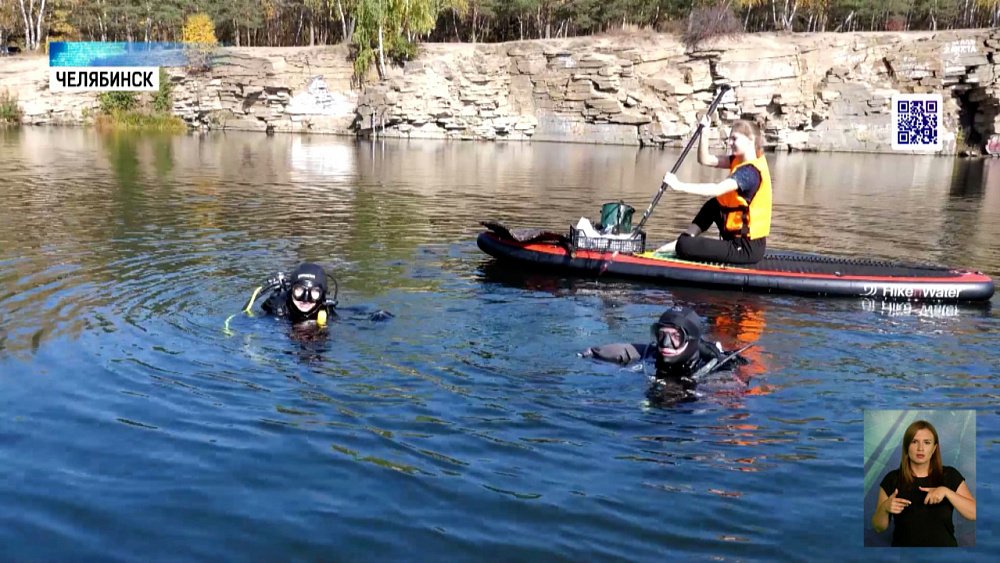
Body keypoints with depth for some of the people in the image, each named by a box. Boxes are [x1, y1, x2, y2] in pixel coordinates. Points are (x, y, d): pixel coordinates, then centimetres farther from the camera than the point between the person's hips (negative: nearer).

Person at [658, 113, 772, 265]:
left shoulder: (751, 171, -21)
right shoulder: (741, 160, 8)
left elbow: (717, 190, -34)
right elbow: (705, 160, 5)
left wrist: (679, 186, -37)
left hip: (747, 248, -10)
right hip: (740, 236, 10)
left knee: (685, 246, -19)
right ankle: (685, 238, 15)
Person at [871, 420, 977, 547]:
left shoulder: (950, 475, -2)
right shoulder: (892, 479, -4)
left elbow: (974, 513, -10)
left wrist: (946, 491, -22)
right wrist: (884, 508, -22)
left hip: (944, 545, 0)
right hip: (904, 544, 0)